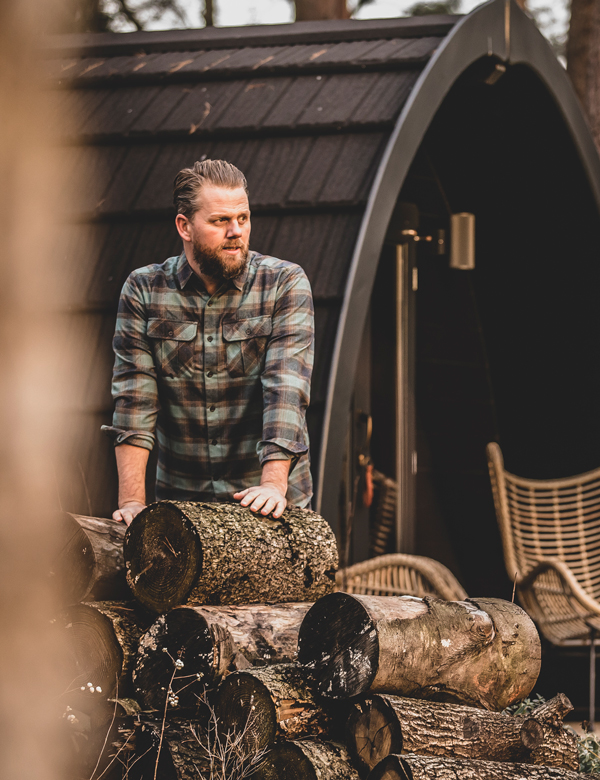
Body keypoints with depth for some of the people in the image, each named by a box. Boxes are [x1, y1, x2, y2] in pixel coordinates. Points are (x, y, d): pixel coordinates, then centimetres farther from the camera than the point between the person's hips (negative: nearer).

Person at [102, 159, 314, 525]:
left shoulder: (285, 284, -1)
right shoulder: (143, 290, 4)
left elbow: (287, 389, -12)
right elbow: (134, 398, -3)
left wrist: (274, 484, -25)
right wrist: (131, 501, -14)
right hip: (180, 500, 1)